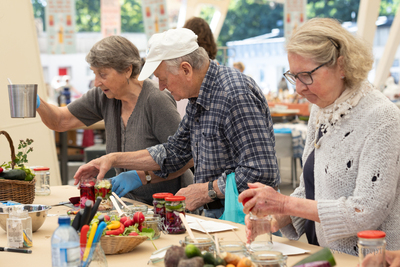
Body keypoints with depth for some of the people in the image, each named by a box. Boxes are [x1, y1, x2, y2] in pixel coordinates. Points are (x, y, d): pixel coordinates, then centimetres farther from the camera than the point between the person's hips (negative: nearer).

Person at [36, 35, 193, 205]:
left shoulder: (157, 102, -17)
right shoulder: (104, 97, 3)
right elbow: (60, 121, 12)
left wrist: (142, 176, -26)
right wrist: (37, 103, -7)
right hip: (130, 203, 7)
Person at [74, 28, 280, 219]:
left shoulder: (236, 95, -20)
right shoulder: (198, 97, 10)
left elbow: (262, 173, -25)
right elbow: (174, 152, 24)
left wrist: (205, 191, -17)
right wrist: (114, 159, 18)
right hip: (214, 213, 8)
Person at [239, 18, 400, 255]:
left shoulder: (381, 117, -15)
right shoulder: (320, 111, 10)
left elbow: (368, 211, -19)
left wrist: (285, 203, -18)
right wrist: (275, 220, -3)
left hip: (366, 260, -6)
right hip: (321, 256, 7)